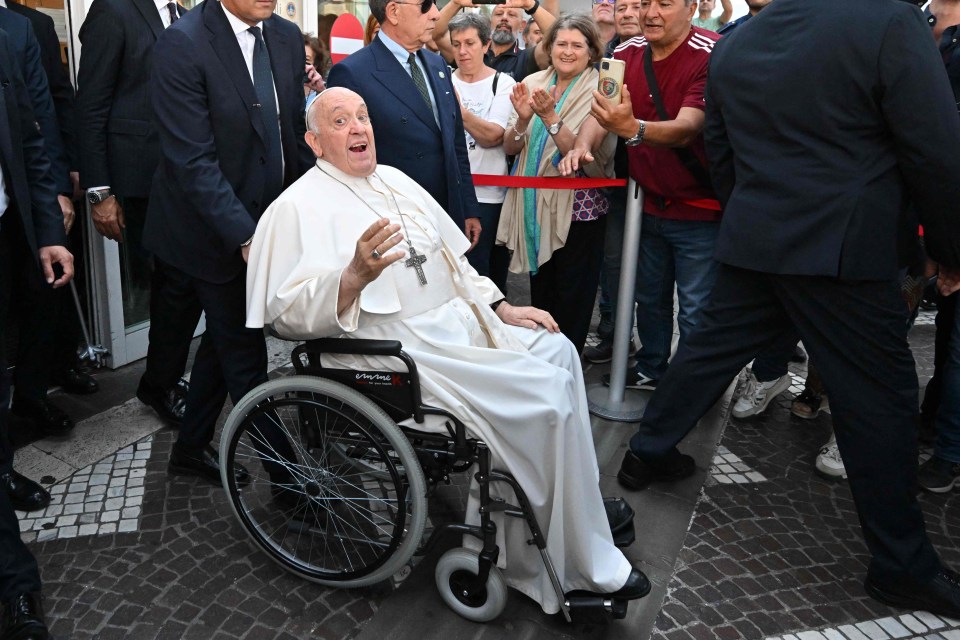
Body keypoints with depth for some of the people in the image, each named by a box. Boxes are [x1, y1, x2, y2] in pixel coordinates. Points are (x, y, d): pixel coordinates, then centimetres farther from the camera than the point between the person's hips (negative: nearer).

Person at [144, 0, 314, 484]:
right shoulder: (181, 44, -19)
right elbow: (193, 161, -23)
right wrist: (245, 236, -29)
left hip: (266, 221, 7)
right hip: (213, 227, -7)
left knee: (225, 338, 19)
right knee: (244, 354, 2)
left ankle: (192, 449, 39)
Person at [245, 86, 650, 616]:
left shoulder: (395, 180, 18)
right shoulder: (298, 207, -6)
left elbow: (453, 257, 22)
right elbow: (289, 314, -16)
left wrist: (500, 308, 11)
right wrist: (357, 274, -31)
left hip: (459, 319, 8)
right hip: (400, 346, -8)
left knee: (556, 351, -9)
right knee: (545, 396, -19)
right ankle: (583, 566, -3)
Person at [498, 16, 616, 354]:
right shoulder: (532, 84, 4)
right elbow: (510, 148, 2)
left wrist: (549, 117, -28)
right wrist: (523, 119, -18)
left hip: (577, 209, -4)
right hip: (534, 206, 5)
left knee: (572, 300, 6)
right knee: (540, 292, 17)